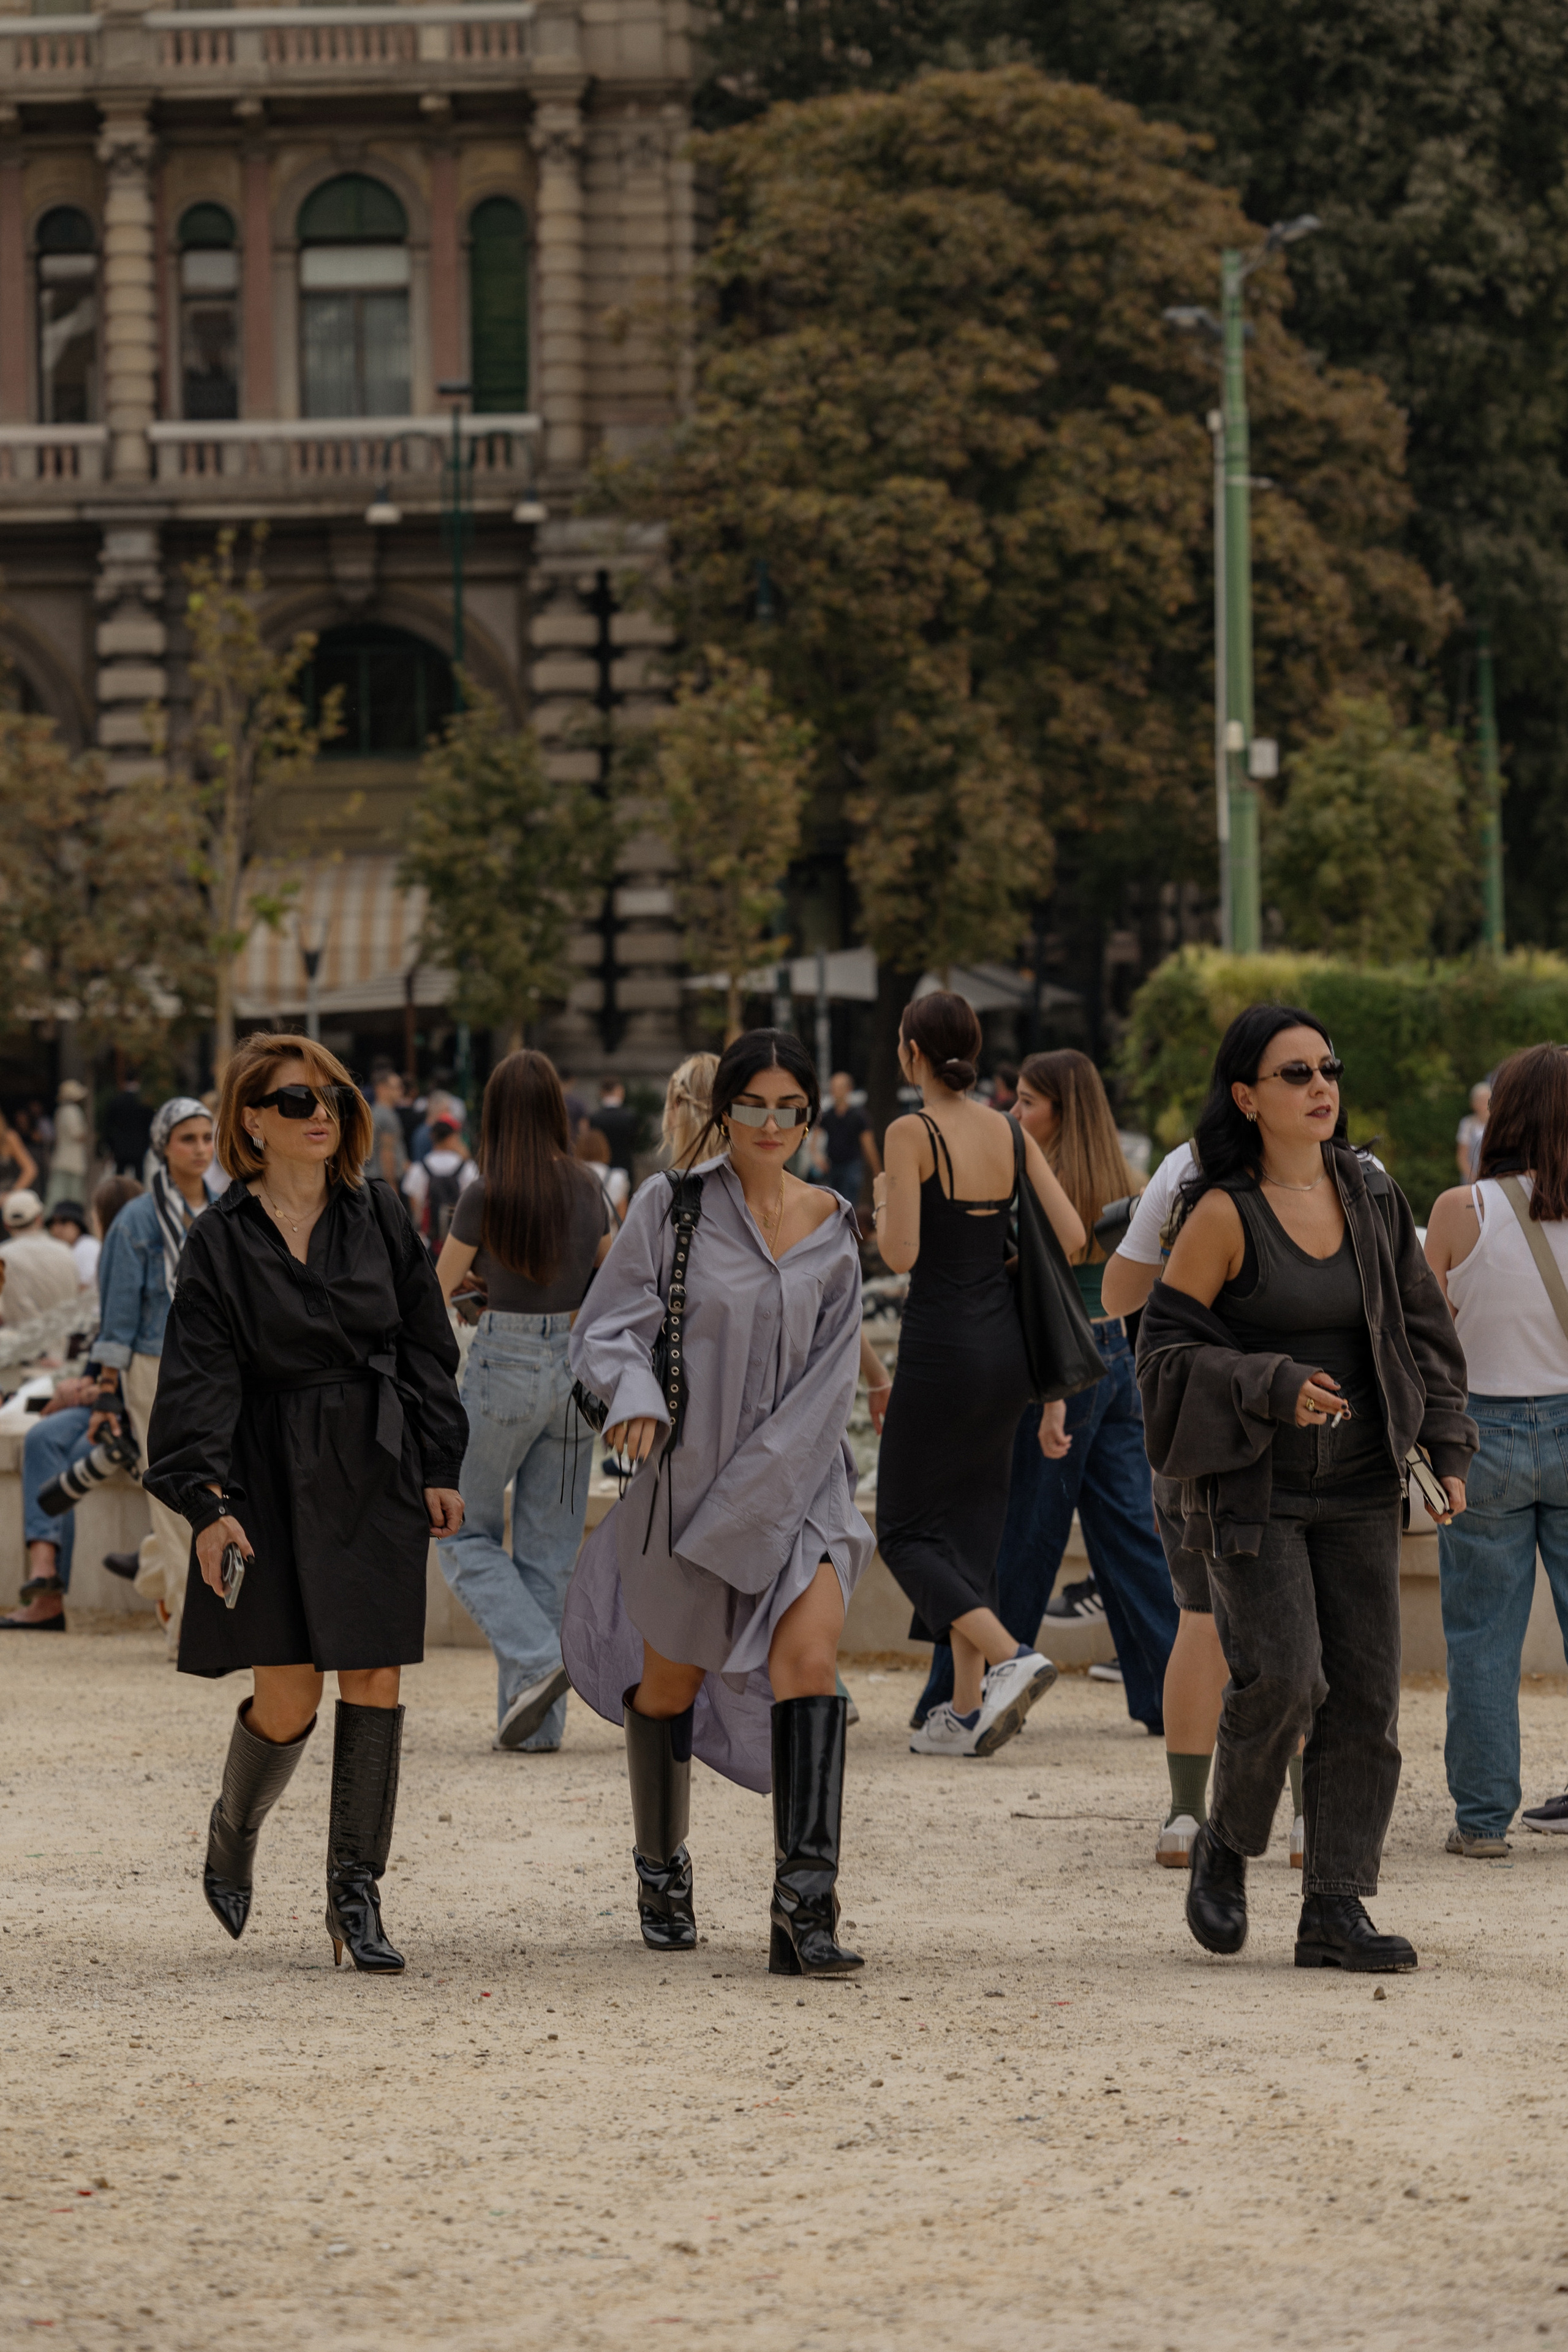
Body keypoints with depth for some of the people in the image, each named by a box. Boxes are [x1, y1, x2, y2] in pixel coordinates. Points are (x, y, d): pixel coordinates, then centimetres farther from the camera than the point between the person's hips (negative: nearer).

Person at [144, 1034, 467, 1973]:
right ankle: (235, 1828, 28)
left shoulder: (380, 1216, 7)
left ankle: (357, 1895, 5)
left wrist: (440, 1468, 5)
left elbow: (426, 1348, 10)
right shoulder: (223, 1239, -1)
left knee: (374, 1683, -2)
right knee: (288, 1699, -4)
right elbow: (199, 1377, -6)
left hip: (377, 1473, 2)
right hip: (274, 1477, -2)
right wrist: (206, 1500, -15)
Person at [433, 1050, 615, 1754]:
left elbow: (435, 1293, -3)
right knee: (549, 1547, 9)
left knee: (467, 1534, 9)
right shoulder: (587, 1189, 2)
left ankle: (534, 1657, -14)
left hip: (503, 1363, -5)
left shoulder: (488, 1197, -11)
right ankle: (538, 1719, 8)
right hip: (575, 1366, 5)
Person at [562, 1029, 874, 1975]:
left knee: (810, 1657, -19)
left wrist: (749, 1496, -9)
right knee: (671, 1682, 12)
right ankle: (662, 1868, 38)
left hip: (798, 1479, 1)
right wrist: (635, 1393, -27)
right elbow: (606, 1328, -4)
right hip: (690, 1471, -1)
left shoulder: (832, 1230, 4)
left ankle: (805, 1908, -23)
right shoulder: (673, 1208, -3)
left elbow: (828, 1378, 2)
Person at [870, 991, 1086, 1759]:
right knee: (972, 1522, 13)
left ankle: (1010, 1655, -17)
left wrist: (883, 1202, 2)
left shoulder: (912, 1134, -12)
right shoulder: (1010, 1133, 5)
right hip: (1005, 1343, 6)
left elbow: (899, 1255, -18)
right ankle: (966, 1710, 11)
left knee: (907, 1530, 3)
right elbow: (1071, 1236, 4)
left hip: (941, 1343, -6)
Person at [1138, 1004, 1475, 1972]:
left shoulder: (1373, 1197, 6)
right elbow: (1168, 1347, -7)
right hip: (1255, 1486, -5)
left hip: (1359, 1490, 5)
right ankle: (1227, 1847, 8)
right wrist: (1272, 1387, -21)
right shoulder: (1224, 1215, -8)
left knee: (1365, 1693, -1)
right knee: (1283, 1675, -18)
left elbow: (1424, 1328, 13)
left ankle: (1336, 1908, 4)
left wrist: (1450, 1449, 4)